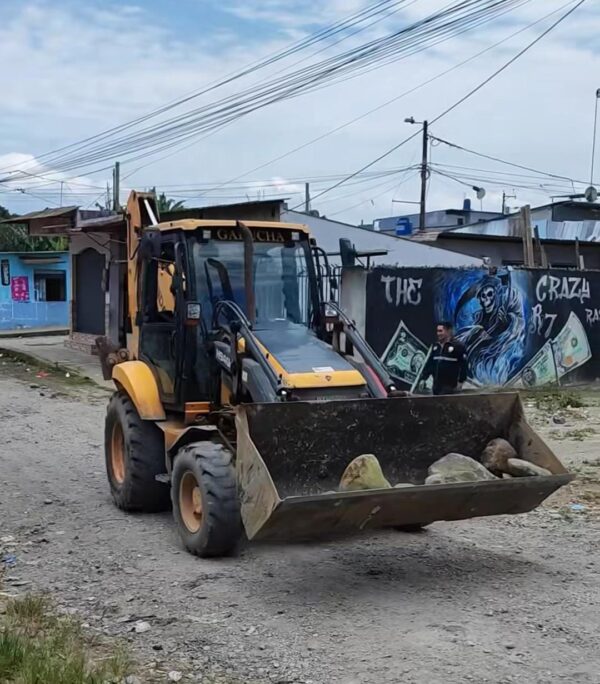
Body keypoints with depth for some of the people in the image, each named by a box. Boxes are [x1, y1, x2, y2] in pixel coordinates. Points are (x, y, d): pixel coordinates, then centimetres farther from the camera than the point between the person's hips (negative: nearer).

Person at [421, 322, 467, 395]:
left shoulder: (458, 346, -8)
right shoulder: (436, 346, 14)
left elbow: (463, 365, -12)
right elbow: (429, 364, 16)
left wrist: (460, 382, -16)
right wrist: (423, 378, 10)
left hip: (450, 386, -7)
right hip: (436, 385, 7)